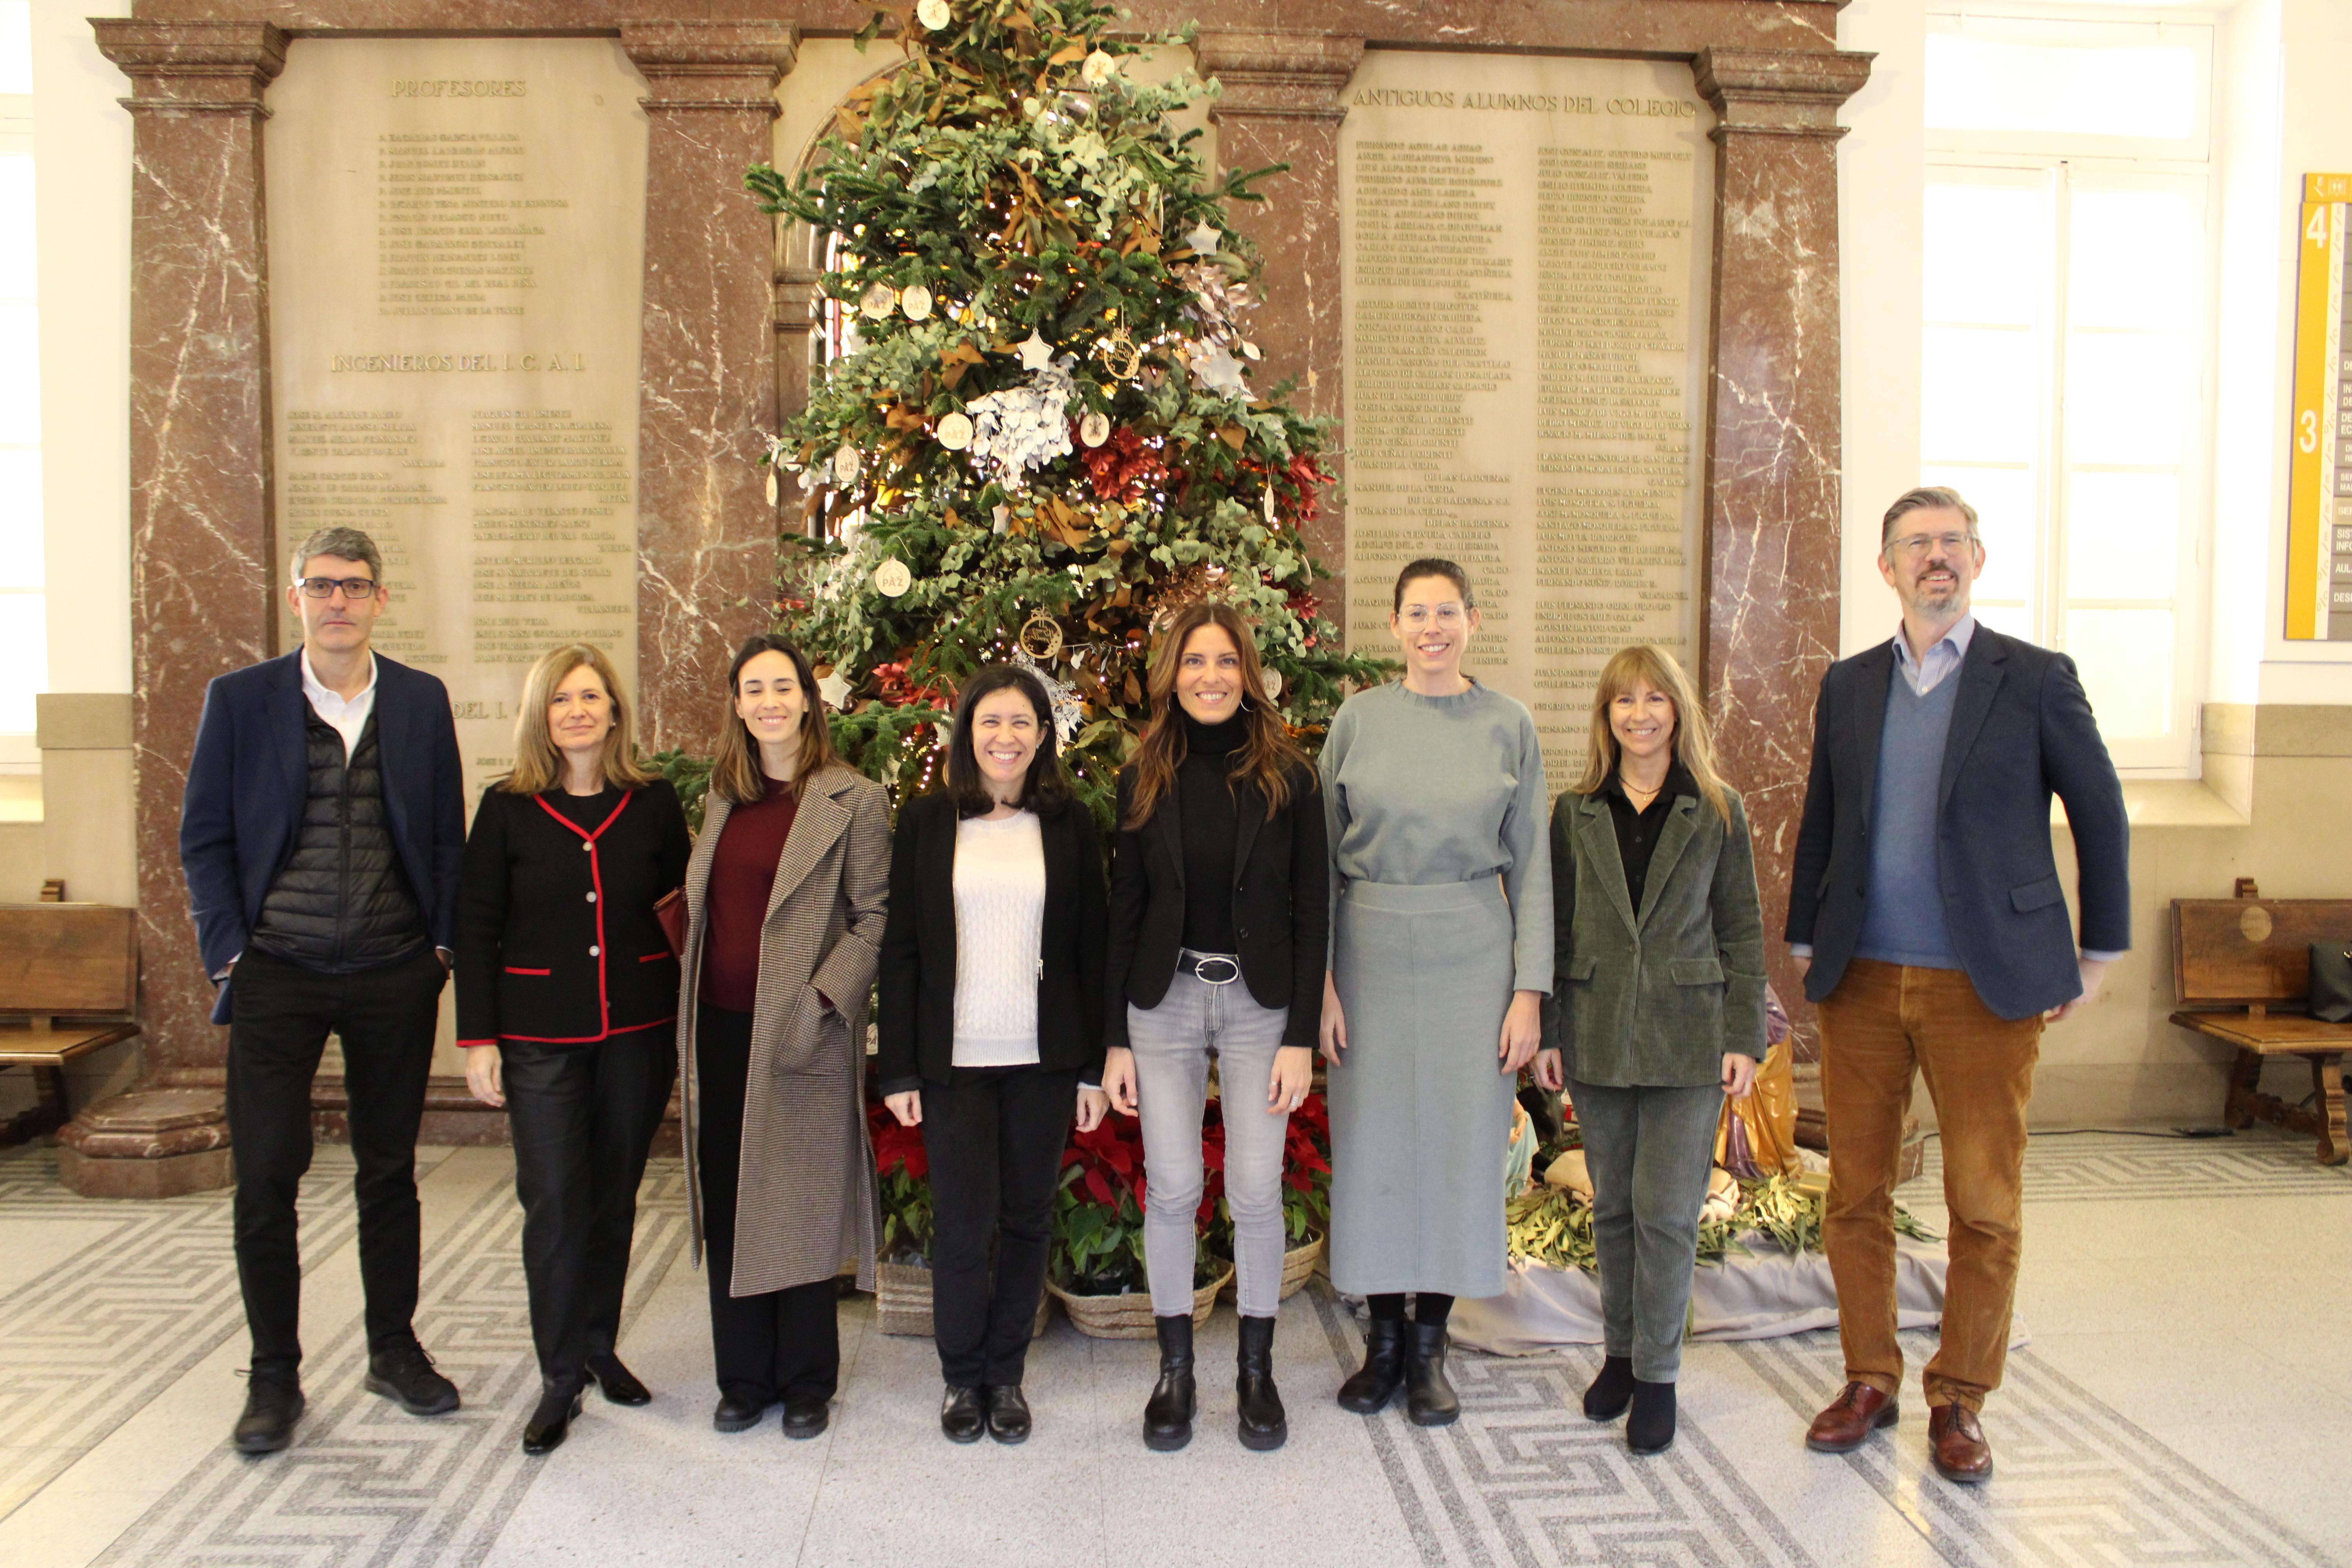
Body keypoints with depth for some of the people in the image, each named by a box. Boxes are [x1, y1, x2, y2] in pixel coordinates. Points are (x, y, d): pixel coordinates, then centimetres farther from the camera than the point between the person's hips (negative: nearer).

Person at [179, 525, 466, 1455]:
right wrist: (228, 954, -5)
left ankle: (395, 1351, 26)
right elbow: (204, 841, 2)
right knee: (266, 1175, 1)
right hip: (277, 973, -1)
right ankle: (274, 1377, 17)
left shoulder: (422, 701, 5)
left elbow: (447, 838, 8)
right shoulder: (240, 699, 1)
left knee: (390, 1169, 11)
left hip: (395, 977, 1)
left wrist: (442, 945, 1)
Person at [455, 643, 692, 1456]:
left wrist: (689, 1021, 2)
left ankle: (599, 1346, 30)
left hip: (638, 1030, 2)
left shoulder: (653, 803, 2)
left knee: (615, 1196, 12)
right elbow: (476, 929, 0)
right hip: (541, 1038, -1)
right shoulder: (507, 807, -1)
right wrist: (478, 1037, -4)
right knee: (554, 1205, -1)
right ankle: (561, 1378, 12)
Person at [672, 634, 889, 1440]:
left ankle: (806, 1381, 21)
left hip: (801, 1035, -5)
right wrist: (689, 1014, 8)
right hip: (722, 1029, 6)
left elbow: (873, 918, -8)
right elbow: (704, 908, 18)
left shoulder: (853, 800, -6)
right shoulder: (724, 798, 12)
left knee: (800, 1208, 4)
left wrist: (822, 1000, -17)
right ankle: (744, 1377, 26)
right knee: (729, 1207, 12)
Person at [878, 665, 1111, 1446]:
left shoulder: (1069, 824, 4)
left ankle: (1006, 1374, 27)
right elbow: (900, 949, 2)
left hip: (1043, 1059, 1)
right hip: (954, 1058, -1)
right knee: (962, 1226, 1)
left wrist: (1094, 1066, 3)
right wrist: (899, 1068, -2)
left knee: (1028, 1220, 9)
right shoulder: (926, 820, 2)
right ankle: (962, 1376, 22)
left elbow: (1090, 948, 6)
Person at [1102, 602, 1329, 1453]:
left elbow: (1311, 912, -2)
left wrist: (1300, 1036, -7)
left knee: (1257, 1191, 2)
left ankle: (1257, 1368, 20)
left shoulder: (1287, 776, -1)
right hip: (1165, 999, 1)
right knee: (1171, 1189, 4)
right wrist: (1115, 1039, 1)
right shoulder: (1145, 778, 3)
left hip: (1259, 1001, -1)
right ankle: (1174, 1368, 20)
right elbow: (1124, 911, 5)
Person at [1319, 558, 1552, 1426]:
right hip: (1372, 953, 0)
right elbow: (1323, 857, 3)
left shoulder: (1508, 726, 2)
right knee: (1373, 1143, 6)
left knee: (1461, 1141, 5)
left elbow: (1530, 865, 3)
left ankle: (1430, 1346, 22)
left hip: (1473, 956, 0)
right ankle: (1383, 1338, 23)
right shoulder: (1358, 719, 2)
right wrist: (1321, 979, -3)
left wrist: (1531, 990, -2)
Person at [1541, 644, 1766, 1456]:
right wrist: (1544, 1030, 2)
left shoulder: (1717, 811, 2)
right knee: (1614, 1206, 11)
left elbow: (1742, 931, 3)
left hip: (1686, 1038, -2)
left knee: (1666, 1207, -2)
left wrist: (1744, 1037, -3)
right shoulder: (1576, 813, 6)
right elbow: (1553, 925, 7)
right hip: (1598, 1036, 2)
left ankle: (1657, 1373, 11)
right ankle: (1619, 1351, 26)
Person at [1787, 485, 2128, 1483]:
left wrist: (2097, 954, 5)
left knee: (1984, 1204, 3)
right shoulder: (1848, 684, 9)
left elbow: (2101, 816, 5)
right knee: (1855, 1194, 8)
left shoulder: (2035, 679, 0)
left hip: (1984, 985, -3)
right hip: (1862, 983, 3)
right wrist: (1804, 944, 13)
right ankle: (1869, 1382, 24)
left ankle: (1958, 1401, 19)